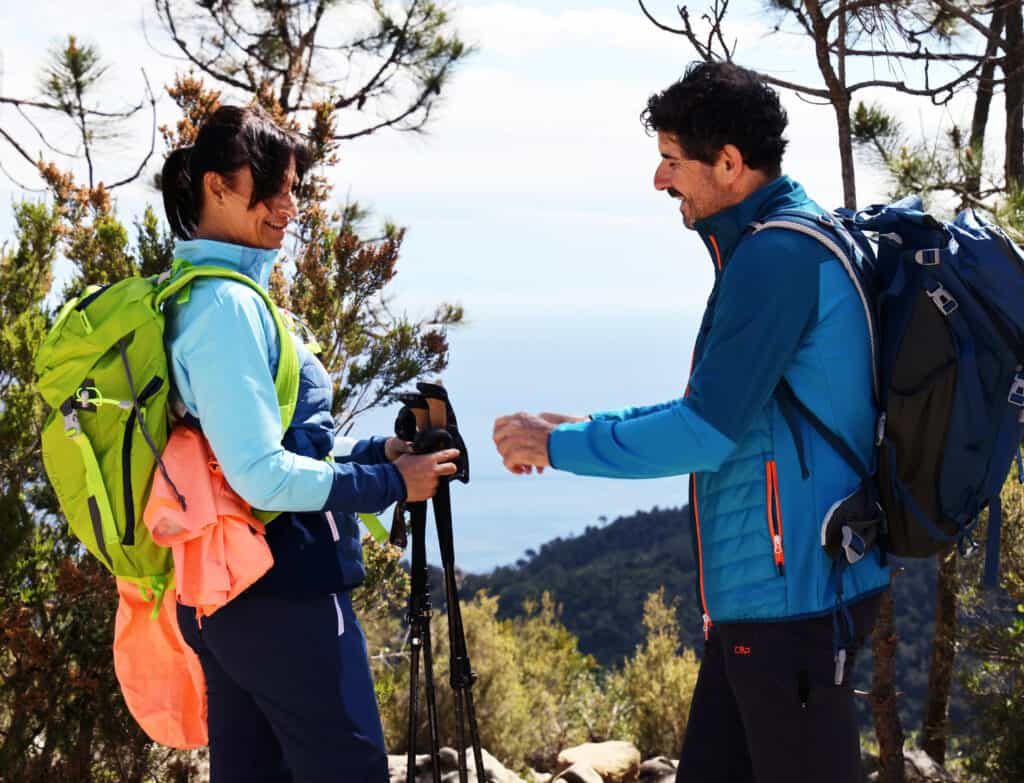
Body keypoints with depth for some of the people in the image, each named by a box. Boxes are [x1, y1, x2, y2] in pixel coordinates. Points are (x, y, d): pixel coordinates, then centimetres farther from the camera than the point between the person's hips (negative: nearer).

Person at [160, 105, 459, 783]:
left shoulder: (193, 294, 13)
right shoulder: (227, 302, -17)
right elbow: (262, 476, -21)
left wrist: (374, 451, 9)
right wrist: (390, 483, -12)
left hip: (220, 596, 10)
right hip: (281, 597, -10)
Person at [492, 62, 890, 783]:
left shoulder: (777, 256, -18)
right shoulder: (789, 244, 14)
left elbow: (708, 432, -20)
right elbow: (721, 406, 20)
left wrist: (558, 446, -9)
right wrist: (585, 426, 12)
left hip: (795, 592, -10)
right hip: (760, 590, 10)